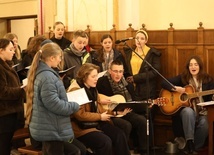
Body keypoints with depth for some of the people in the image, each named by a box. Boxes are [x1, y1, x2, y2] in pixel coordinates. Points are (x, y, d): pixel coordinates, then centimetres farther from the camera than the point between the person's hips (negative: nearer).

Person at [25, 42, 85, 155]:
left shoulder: (39, 72, 10)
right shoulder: (47, 77, -22)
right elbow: (54, 104, -26)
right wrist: (75, 106, -13)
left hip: (47, 127, 10)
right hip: (51, 129, -10)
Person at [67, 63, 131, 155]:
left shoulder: (92, 89, 12)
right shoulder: (76, 90, -17)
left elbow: (98, 108, 12)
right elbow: (80, 115, -23)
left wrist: (114, 112, -4)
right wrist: (100, 117, -15)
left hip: (95, 123, 9)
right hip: (81, 128, -9)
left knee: (119, 134, -9)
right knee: (105, 141, -27)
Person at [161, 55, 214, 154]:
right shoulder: (182, 78, 6)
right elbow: (164, 83, 1)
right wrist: (176, 88, -12)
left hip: (202, 111, 1)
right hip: (185, 110, -1)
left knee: (204, 124, -32)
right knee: (188, 111, -38)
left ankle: (194, 148, -12)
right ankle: (189, 143, -35)